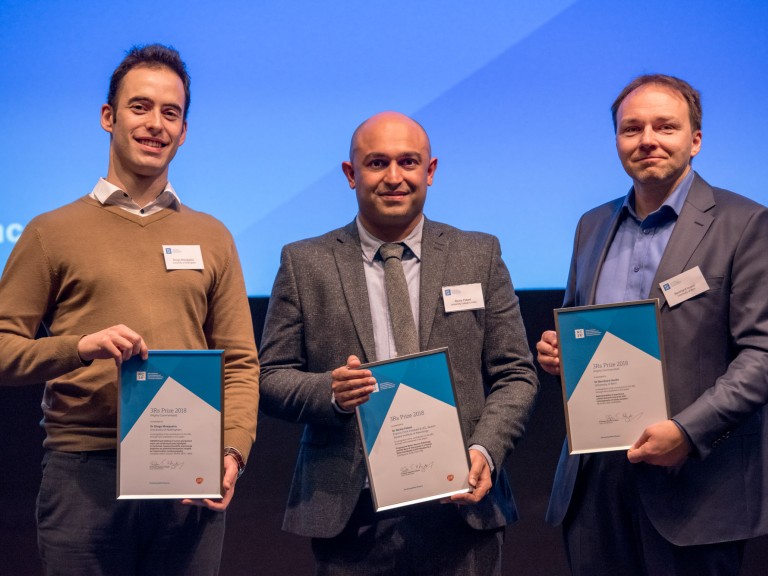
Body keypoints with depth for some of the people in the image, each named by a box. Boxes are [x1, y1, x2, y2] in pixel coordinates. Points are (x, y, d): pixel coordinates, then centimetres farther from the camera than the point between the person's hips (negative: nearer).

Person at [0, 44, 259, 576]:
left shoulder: (211, 237, 14)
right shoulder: (53, 232, 6)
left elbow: (239, 362, 11)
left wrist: (233, 451, -5)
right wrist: (79, 347, -16)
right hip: (84, 472, -2)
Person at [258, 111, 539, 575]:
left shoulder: (480, 256, 8)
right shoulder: (305, 264, 5)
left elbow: (516, 374, 5)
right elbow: (271, 378, 4)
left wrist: (485, 450, -11)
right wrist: (329, 392, -16)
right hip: (350, 516, 0)